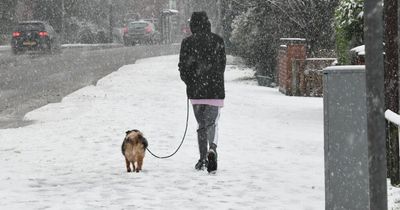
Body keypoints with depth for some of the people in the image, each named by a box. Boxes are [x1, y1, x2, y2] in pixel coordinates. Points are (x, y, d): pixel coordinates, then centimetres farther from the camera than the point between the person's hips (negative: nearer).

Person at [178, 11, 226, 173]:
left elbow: (183, 67, -2)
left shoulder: (187, 43, -4)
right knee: (212, 122, 2)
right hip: (215, 90, 0)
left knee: (201, 124, 13)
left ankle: (203, 159, 15)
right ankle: (212, 149, -26)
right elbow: (223, 64, 8)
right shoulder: (218, 41, 0)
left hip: (195, 90, 0)